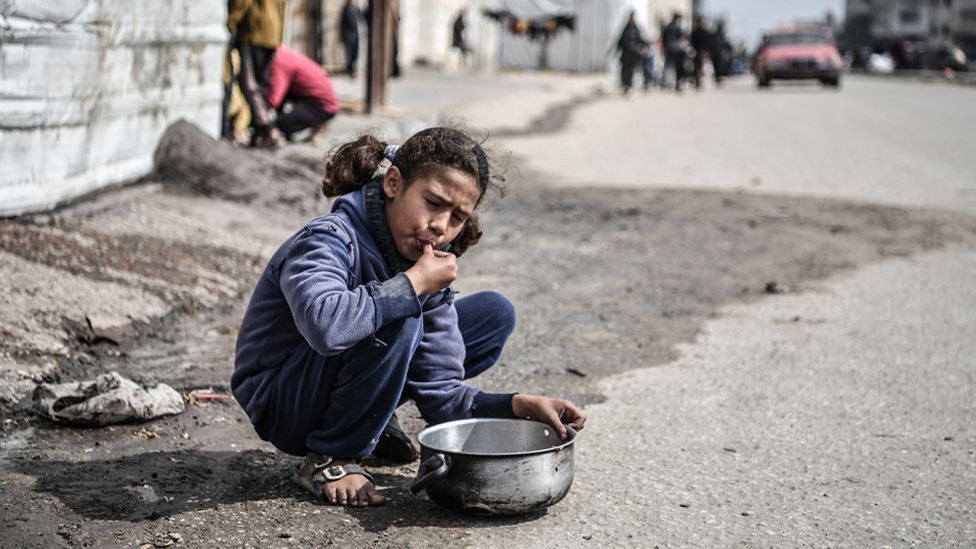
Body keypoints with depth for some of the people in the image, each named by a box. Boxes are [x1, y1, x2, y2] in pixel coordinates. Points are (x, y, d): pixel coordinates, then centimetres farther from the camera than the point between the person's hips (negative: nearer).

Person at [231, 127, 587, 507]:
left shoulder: (426, 265, -4)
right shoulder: (329, 240, -24)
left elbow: (441, 396, -7)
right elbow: (324, 326, -48)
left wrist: (518, 406, -24)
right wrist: (412, 284, -35)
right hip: (280, 407, -8)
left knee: (494, 314, 3)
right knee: (398, 324, -34)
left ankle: (367, 427, 5)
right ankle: (329, 459, -15)